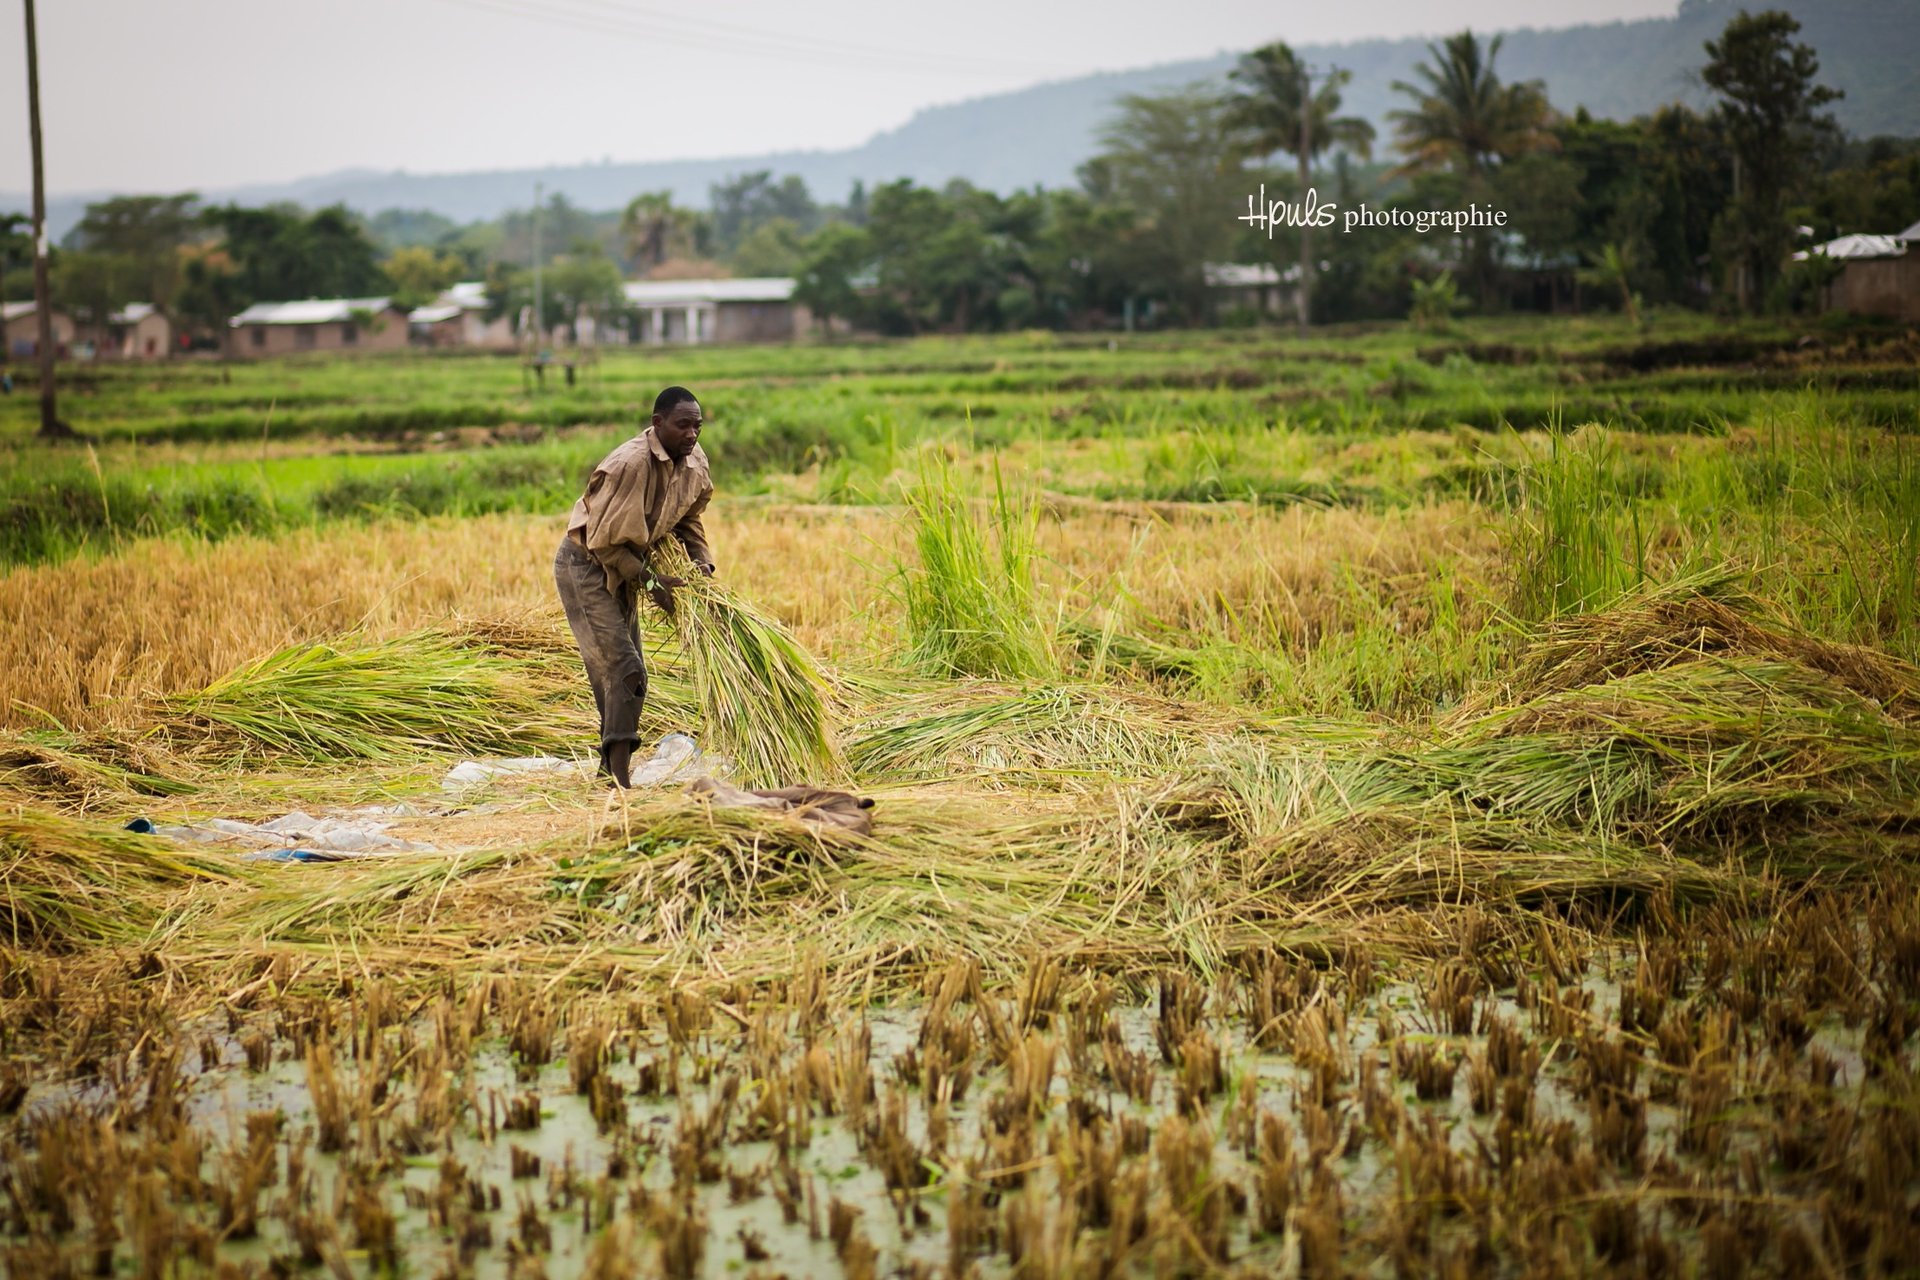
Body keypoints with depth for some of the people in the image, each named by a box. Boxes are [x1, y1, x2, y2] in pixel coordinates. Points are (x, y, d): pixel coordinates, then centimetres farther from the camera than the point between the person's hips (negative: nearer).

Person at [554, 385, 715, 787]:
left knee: (625, 673, 14)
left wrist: (702, 563, -7)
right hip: (585, 566, -9)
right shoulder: (629, 465, -29)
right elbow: (604, 540, -24)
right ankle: (621, 782, -17)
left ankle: (610, 768, 27)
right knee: (624, 670, -16)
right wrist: (651, 581, -22)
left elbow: (688, 519, 10)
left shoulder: (693, 462, -5)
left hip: (622, 570, 9)